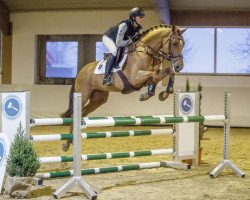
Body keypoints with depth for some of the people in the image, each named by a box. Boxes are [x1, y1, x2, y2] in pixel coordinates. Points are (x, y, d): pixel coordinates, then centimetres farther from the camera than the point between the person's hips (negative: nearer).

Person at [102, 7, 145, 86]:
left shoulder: (138, 27, -16)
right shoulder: (124, 25, -38)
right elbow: (118, 43, -38)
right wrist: (131, 40, -42)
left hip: (120, 39, 8)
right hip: (108, 38, -8)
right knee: (115, 51, -34)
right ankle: (106, 78, -35)